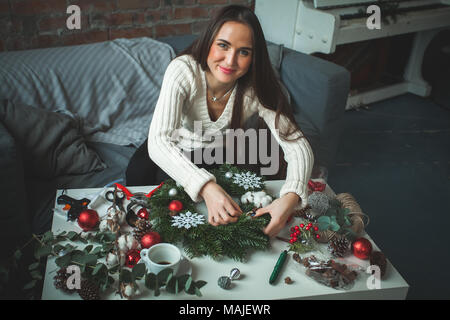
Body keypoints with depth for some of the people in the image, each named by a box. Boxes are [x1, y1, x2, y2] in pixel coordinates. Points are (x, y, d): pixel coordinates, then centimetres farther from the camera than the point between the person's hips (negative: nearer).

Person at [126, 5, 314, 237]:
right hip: (175, 146, -2)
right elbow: (159, 141, -45)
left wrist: (290, 198, -50)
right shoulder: (183, 70, -35)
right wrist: (206, 187, -61)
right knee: (136, 176, -25)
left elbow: (298, 146, -29)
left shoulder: (256, 89, -28)